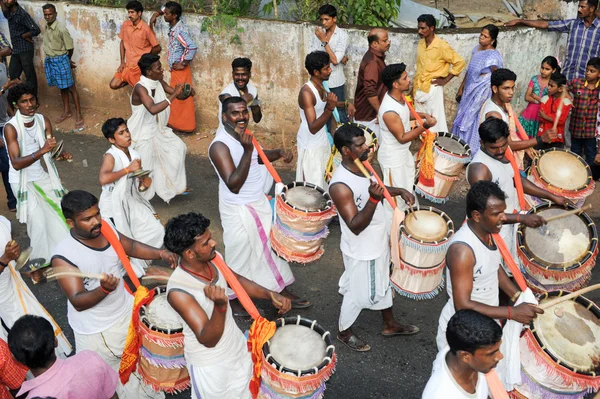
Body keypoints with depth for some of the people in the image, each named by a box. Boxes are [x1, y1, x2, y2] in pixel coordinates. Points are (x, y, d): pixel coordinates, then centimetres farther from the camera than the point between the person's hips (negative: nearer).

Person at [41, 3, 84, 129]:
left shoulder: (61, 29, -17)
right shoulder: (46, 28, 6)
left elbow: (70, 47, -10)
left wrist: (67, 60, 5)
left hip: (61, 60, -7)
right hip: (49, 60, 7)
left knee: (71, 87, -2)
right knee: (62, 87, 17)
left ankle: (78, 115, 2)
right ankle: (66, 111, 28)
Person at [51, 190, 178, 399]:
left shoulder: (107, 227, -11)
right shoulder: (63, 256, -27)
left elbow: (131, 247, 7)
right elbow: (78, 302, -27)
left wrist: (159, 253, -10)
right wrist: (104, 289, -46)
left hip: (127, 313, 6)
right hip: (95, 331, -5)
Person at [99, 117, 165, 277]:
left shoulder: (134, 155, 2)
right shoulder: (110, 156, -19)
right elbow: (103, 179, -39)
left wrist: (144, 182, -7)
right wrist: (128, 169, -30)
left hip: (132, 202, 7)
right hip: (114, 206, -7)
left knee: (156, 231, 6)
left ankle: (138, 263, 27)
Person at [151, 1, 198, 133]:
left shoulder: (179, 30, -23)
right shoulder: (173, 27, 5)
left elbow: (192, 47, -33)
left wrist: (184, 64, -24)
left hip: (180, 69, -10)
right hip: (175, 68, 10)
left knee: (181, 97, 0)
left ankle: (184, 126, 11)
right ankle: (176, 122, 29)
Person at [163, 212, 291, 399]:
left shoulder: (213, 258, -14)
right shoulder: (178, 291, -34)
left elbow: (237, 280, 5)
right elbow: (208, 340, -33)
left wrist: (270, 294, -8)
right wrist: (220, 305, -50)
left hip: (237, 347, 6)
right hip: (208, 363, -6)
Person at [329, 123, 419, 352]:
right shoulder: (340, 186, -33)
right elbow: (355, 226, -32)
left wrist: (399, 191, 4)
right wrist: (374, 198, -43)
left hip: (378, 241, 9)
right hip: (361, 250, -9)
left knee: (382, 284, 26)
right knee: (358, 294, 12)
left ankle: (390, 325, 49)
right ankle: (344, 332, 38)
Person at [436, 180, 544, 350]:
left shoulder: (487, 231, -6)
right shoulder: (462, 250, -32)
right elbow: (463, 306, -31)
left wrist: (520, 298, 0)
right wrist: (513, 313, -30)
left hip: (487, 322, 8)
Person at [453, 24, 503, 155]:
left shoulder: (493, 56, -20)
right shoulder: (477, 48, 5)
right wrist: (461, 89, 17)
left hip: (481, 95, -8)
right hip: (469, 92, 8)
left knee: (472, 122, 1)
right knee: (462, 120, 16)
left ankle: (472, 152, 17)